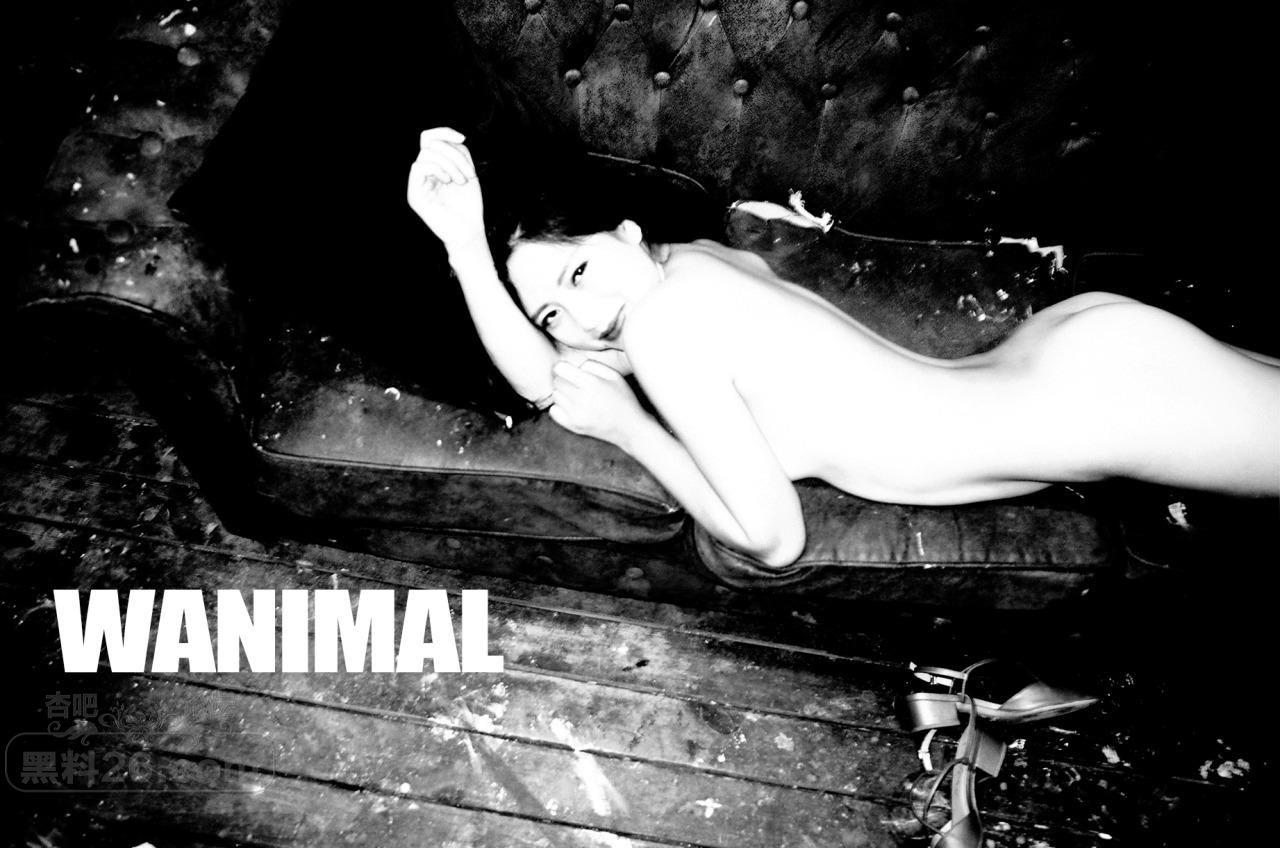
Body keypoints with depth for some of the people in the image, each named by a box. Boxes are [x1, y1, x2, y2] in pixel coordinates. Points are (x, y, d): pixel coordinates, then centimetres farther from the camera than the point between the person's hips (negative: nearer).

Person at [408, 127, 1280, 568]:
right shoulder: (692, 260, 2)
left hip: (1079, 392, -8)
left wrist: (622, 425, -12)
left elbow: (773, 540, -18)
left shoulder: (664, 333, -22)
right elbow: (542, 381, 5)